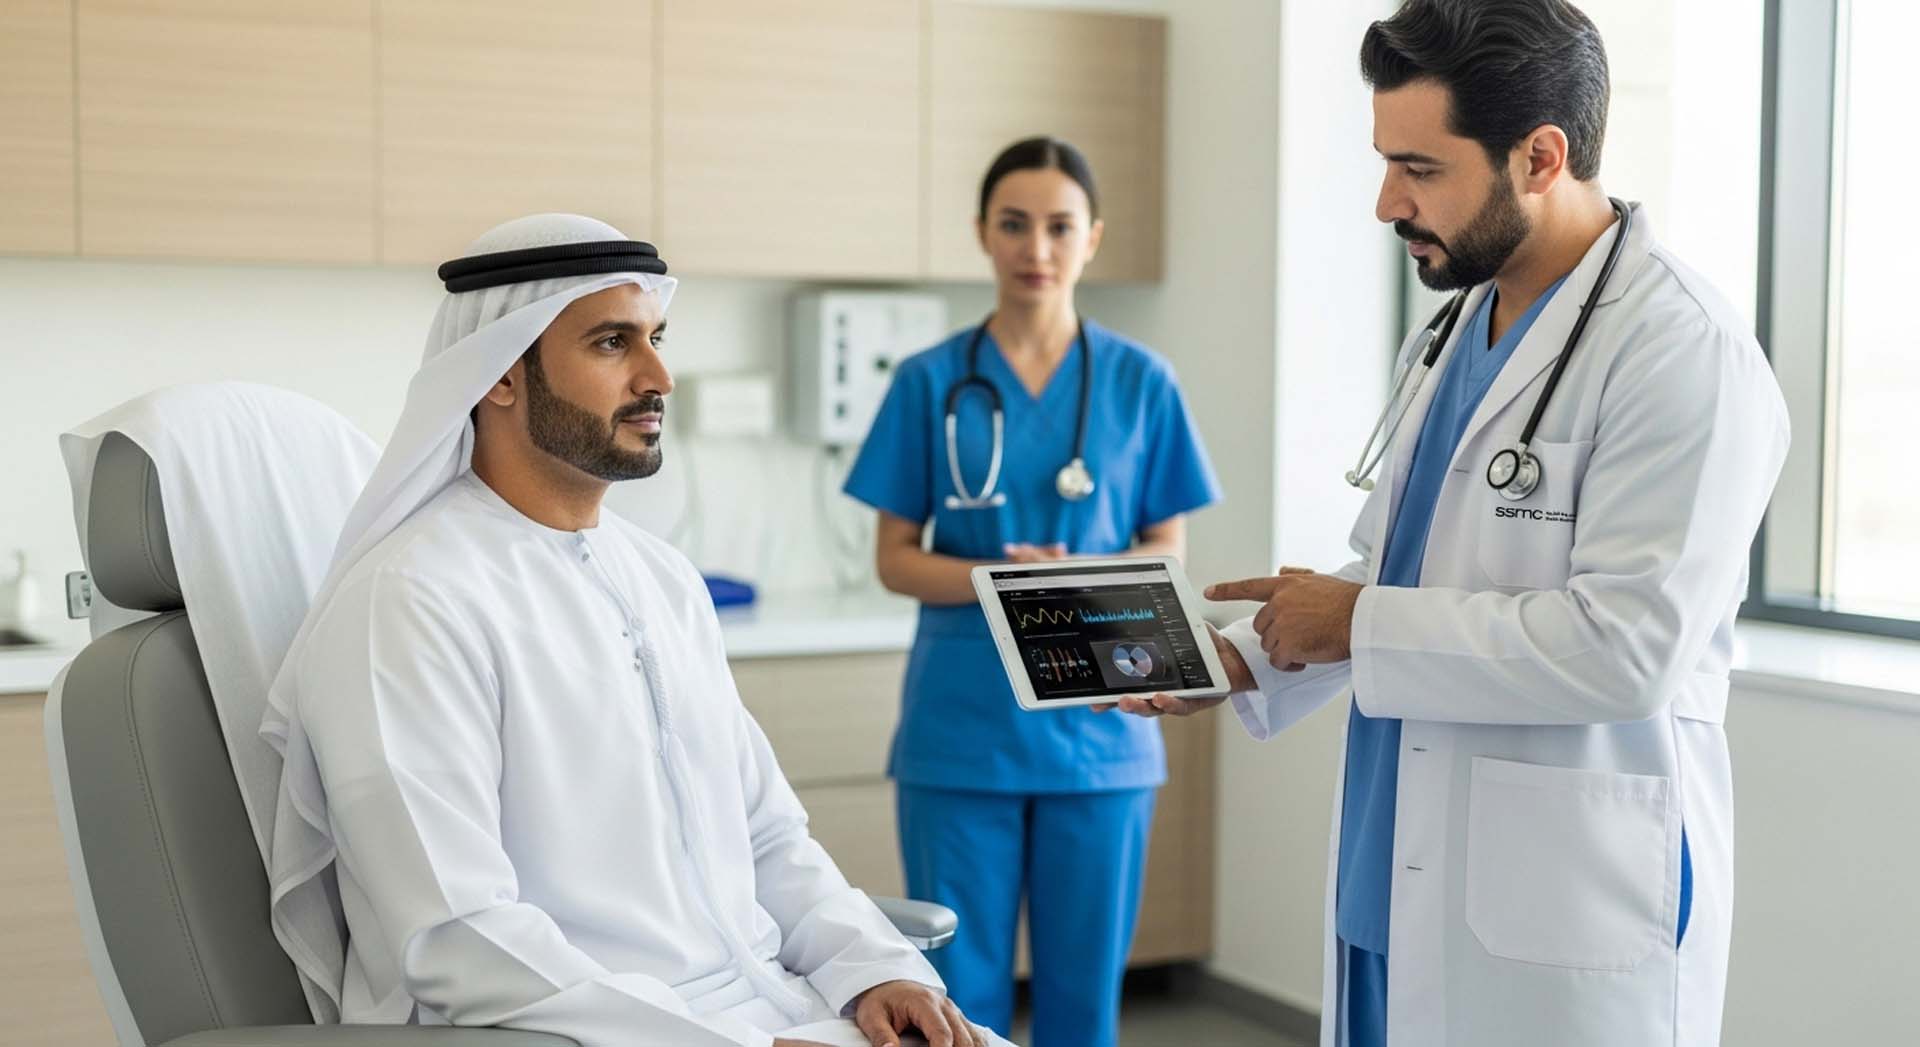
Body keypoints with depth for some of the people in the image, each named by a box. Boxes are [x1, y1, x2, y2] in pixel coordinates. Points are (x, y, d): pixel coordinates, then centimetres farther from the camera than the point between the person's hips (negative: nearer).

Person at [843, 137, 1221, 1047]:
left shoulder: (1141, 382, 2)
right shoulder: (930, 381, 1)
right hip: (961, 726, -1)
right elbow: (895, 559, 1)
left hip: (1098, 724, 1)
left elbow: (1167, 551, 6)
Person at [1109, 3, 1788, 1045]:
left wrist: (1358, 626, -15)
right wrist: (1246, 660, 5)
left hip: (1564, 921, -8)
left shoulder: (1681, 352, -15)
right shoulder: (1447, 338, 12)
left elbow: (1626, 645, -24)